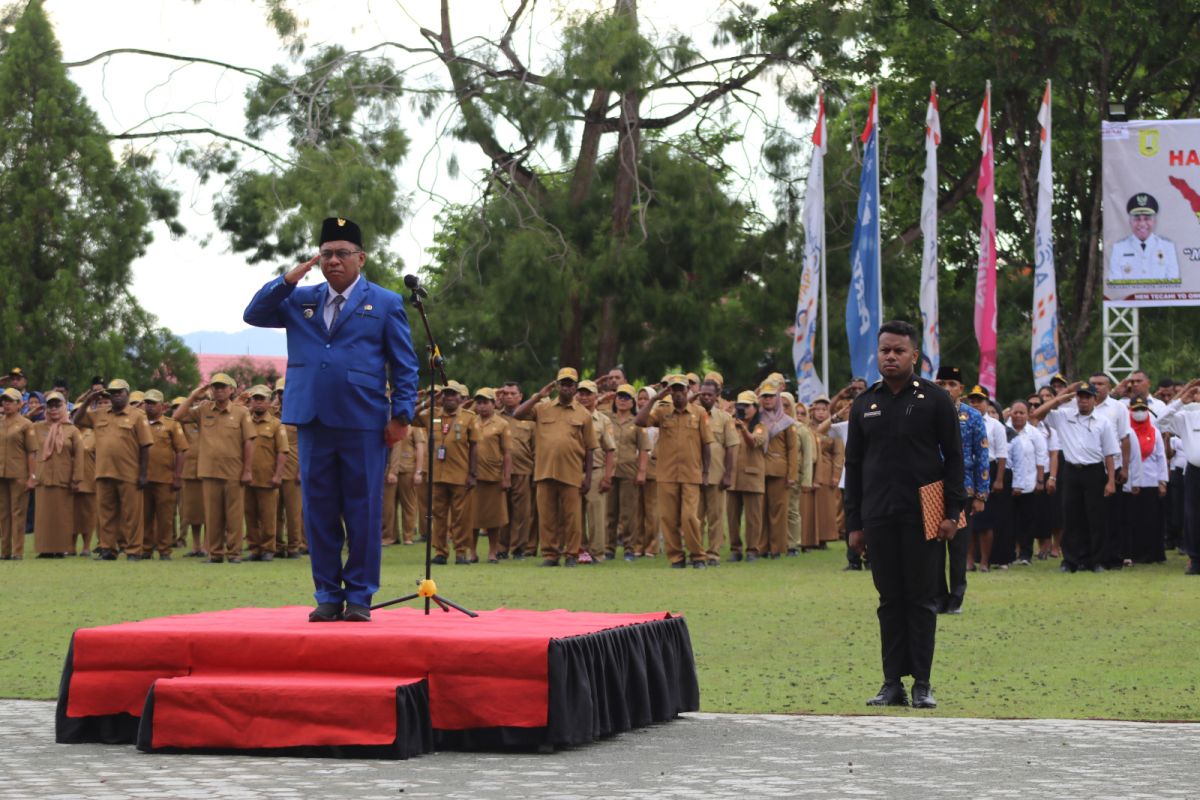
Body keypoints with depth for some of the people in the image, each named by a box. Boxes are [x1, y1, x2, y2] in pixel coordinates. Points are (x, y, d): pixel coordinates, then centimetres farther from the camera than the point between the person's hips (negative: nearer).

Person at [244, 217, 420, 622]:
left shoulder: (385, 303, 6)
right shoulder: (300, 300, 15)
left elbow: (405, 366, 6)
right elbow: (254, 315, 11)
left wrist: (401, 415, -3)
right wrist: (287, 281, 0)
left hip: (364, 425, -3)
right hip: (314, 422, 3)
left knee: (363, 513, 0)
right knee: (319, 513, 5)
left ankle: (360, 597, 6)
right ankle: (328, 596, 12)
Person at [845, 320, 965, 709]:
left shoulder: (935, 399, 0)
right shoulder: (864, 404, 10)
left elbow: (953, 457, 0)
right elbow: (853, 465, 13)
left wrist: (952, 512, -8)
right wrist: (854, 523, 8)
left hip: (923, 515, -3)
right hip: (879, 517, 3)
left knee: (921, 599, 1)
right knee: (890, 600, 6)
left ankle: (922, 684, 5)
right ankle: (892, 683, 9)